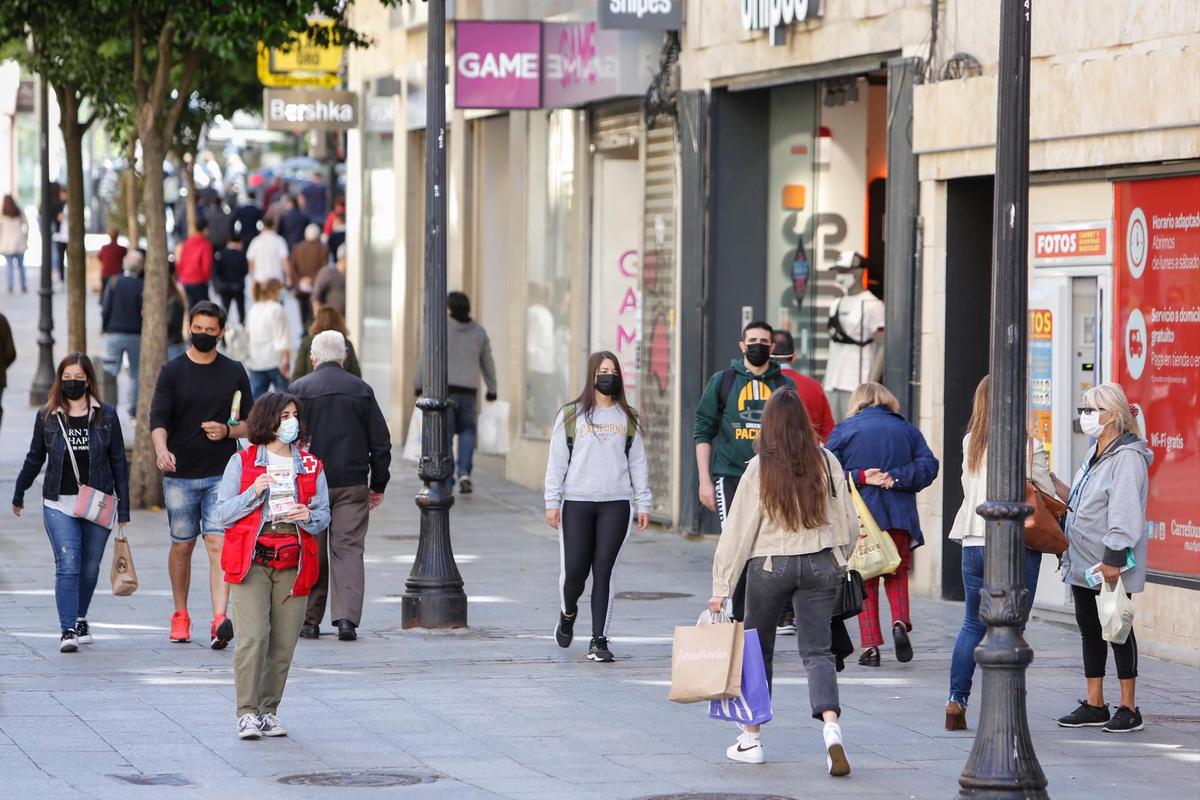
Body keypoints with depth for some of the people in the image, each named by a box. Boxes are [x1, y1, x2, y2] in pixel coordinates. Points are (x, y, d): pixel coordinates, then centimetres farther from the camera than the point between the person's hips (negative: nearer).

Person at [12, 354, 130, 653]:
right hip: (59, 505, -1)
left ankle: (80, 618, 29)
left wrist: (123, 506, 4)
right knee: (67, 566, -11)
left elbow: (118, 461, 6)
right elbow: (35, 458, 16)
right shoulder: (47, 416, 4)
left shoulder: (106, 415, 3)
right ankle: (68, 630, -12)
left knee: (90, 568, 8)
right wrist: (18, 494, 22)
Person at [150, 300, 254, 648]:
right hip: (180, 475, 0)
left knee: (218, 543, -12)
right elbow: (158, 417, -6)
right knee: (182, 545, 9)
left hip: (222, 475, 0)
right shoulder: (172, 371, 3)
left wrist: (227, 431, -10)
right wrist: (162, 450, -26)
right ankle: (180, 616, 25)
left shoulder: (235, 372, 7)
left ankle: (219, 619, -23)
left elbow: (250, 422, 12)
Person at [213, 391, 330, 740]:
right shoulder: (242, 462, 4)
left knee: (284, 643, 2)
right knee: (253, 636, -15)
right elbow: (223, 513, 2)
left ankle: (269, 710, 15)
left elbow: (324, 514, 14)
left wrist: (309, 517, -9)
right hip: (251, 561, -3)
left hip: (292, 564, 3)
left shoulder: (310, 466, 12)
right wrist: (253, 493, -13)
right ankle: (247, 713, -11)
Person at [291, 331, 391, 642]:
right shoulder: (362, 390, 3)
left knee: (311, 552, 8)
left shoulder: (299, 389, -3)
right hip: (353, 484, 1)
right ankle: (347, 618, -12)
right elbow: (381, 441, 6)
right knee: (349, 549, 1)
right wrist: (378, 485, 15)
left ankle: (310, 621, 11)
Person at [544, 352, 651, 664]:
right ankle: (568, 613, 31)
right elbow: (557, 461, 5)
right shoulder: (570, 416, 5)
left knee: (604, 571, -3)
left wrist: (643, 504, 6)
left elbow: (637, 463, 11)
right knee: (574, 570, -1)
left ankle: (599, 641, 0)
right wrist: (552, 502, -1)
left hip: (616, 504, 1)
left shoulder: (628, 418, 10)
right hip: (577, 503, -1)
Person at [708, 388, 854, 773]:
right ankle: (831, 730, -21)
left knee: (759, 649, 14)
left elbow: (738, 529, -7)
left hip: (770, 565, -2)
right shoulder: (827, 463, -2)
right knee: (818, 651, 2)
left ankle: (751, 739, 20)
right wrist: (836, 561, 21)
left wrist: (721, 587, -4)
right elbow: (848, 522, 3)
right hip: (822, 564, 2)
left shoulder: (760, 469, -9)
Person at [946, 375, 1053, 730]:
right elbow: (1051, 493, -3)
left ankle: (956, 701, 11)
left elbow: (970, 490, 7)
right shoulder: (1029, 447, -9)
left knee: (973, 624, 15)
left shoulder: (971, 443, 4)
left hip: (974, 544, 4)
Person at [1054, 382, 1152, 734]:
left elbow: (1124, 514, -22)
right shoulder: (1095, 454, 15)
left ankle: (1129, 708, 4)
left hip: (1111, 565, -9)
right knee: (1089, 629, 11)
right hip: (1083, 561, 9)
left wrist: (1113, 559, -25)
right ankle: (1094, 705, 18)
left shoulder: (1126, 457, -16)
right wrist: (1052, 484, 14)